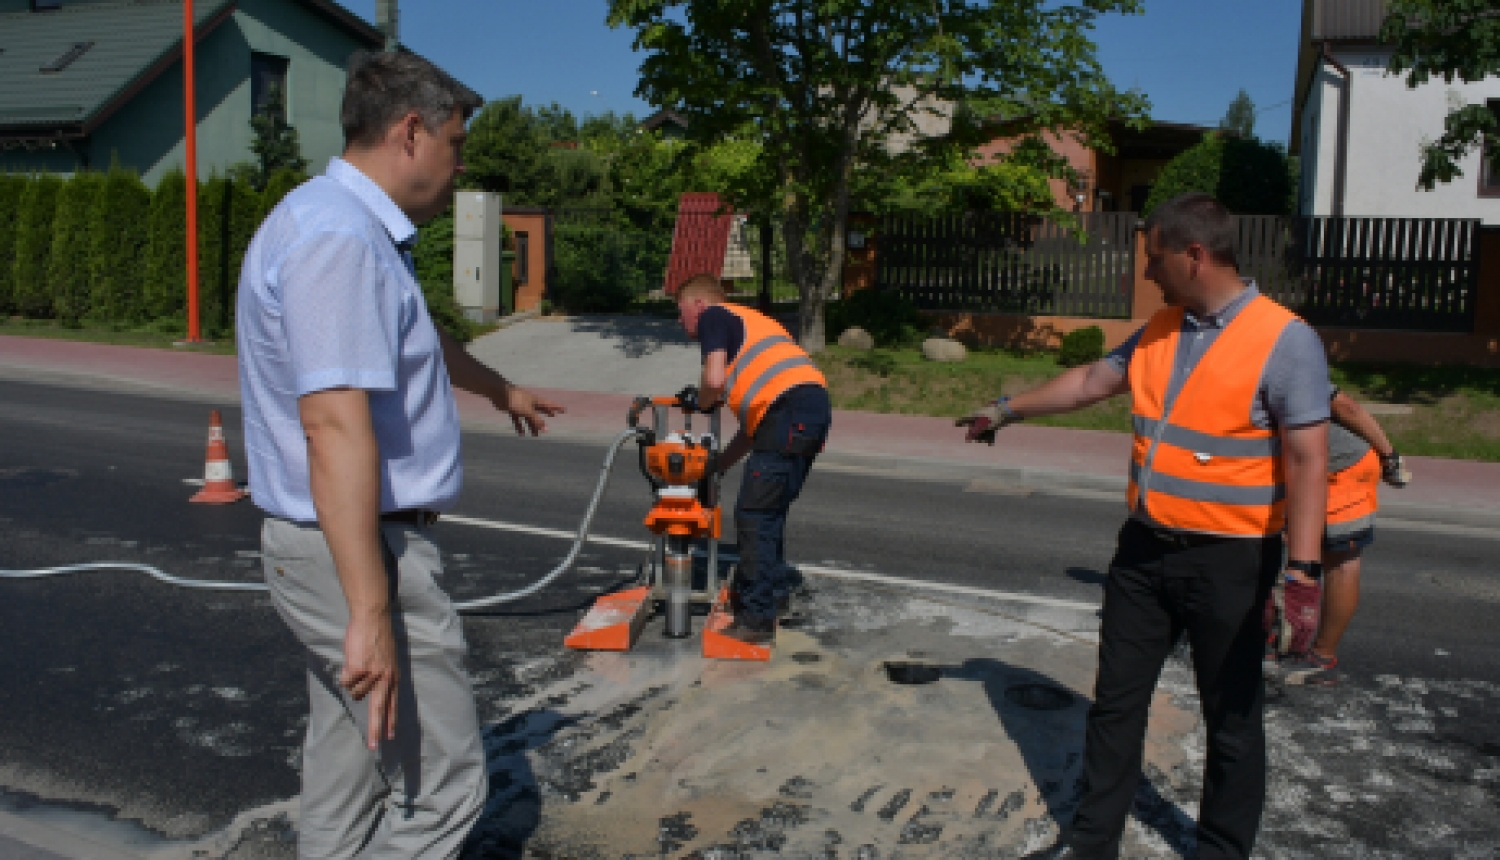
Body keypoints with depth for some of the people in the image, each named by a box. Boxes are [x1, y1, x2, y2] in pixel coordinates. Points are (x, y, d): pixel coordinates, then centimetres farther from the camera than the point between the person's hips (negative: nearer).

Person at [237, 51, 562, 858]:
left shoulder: (354, 230, 15)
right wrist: (371, 613, -31)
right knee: (440, 787, -1)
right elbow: (335, 425, -29)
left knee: (350, 779, 19)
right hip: (362, 555, -11)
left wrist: (502, 390, 50)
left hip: (342, 549, 11)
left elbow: (420, 343, 34)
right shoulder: (339, 238, -20)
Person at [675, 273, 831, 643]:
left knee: (753, 515, -4)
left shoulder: (713, 316, 7)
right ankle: (774, 589, 35)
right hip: (816, 407, 9)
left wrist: (699, 402, 12)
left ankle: (756, 619, -1)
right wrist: (719, 465, 33)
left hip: (790, 413, -9)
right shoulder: (747, 321, 33)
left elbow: (715, 380, -11)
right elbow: (754, 421, 32)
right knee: (769, 511, 22)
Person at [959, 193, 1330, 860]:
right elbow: (1089, 381, 21)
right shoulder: (1159, 330, 7)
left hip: (1228, 562, -6)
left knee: (1231, 718, 10)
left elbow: (1307, 461, -17)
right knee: (1116, 701, 13)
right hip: (1144, 550, 6)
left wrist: (1301, 567, -24)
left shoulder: (1285, 341, -13)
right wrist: (1008, 410, 28)